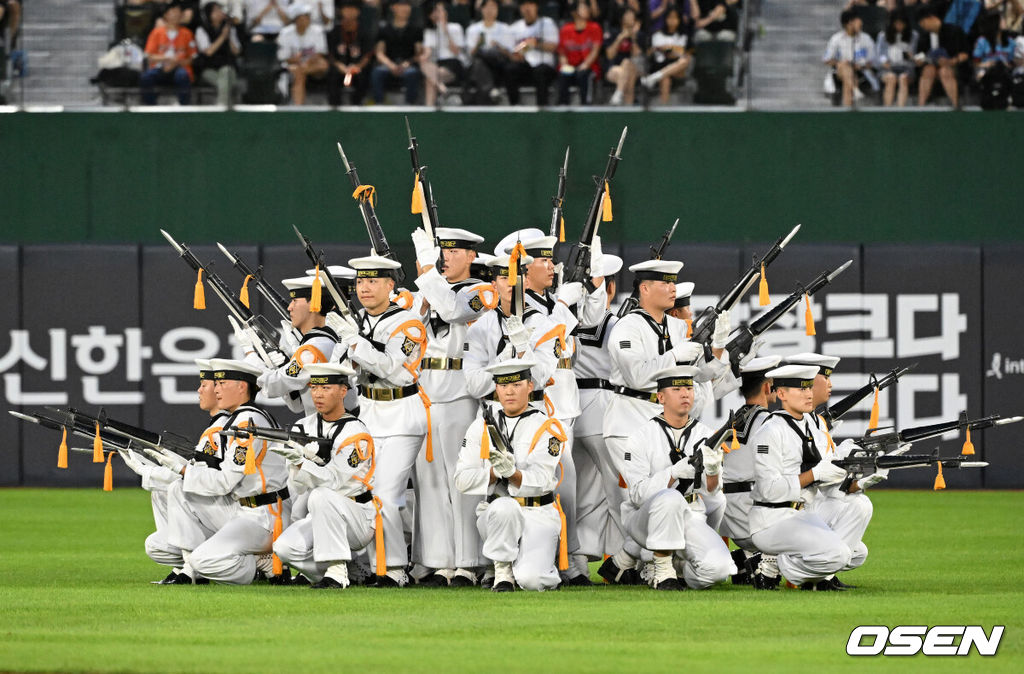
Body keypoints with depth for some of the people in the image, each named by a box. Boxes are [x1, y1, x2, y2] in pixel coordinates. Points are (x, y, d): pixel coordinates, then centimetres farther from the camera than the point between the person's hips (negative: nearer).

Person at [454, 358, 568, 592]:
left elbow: (540, 481, -14)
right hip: (494, 517, 1)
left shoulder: (547, 428, 0)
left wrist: (513, 473, -34)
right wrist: (494, 472, -20)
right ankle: (503, 572, -14)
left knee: (530, 579, -25)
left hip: (539, 516, -1)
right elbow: (462, 480, -1)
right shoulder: (481, 428, 9)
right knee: (504, 506, -37)